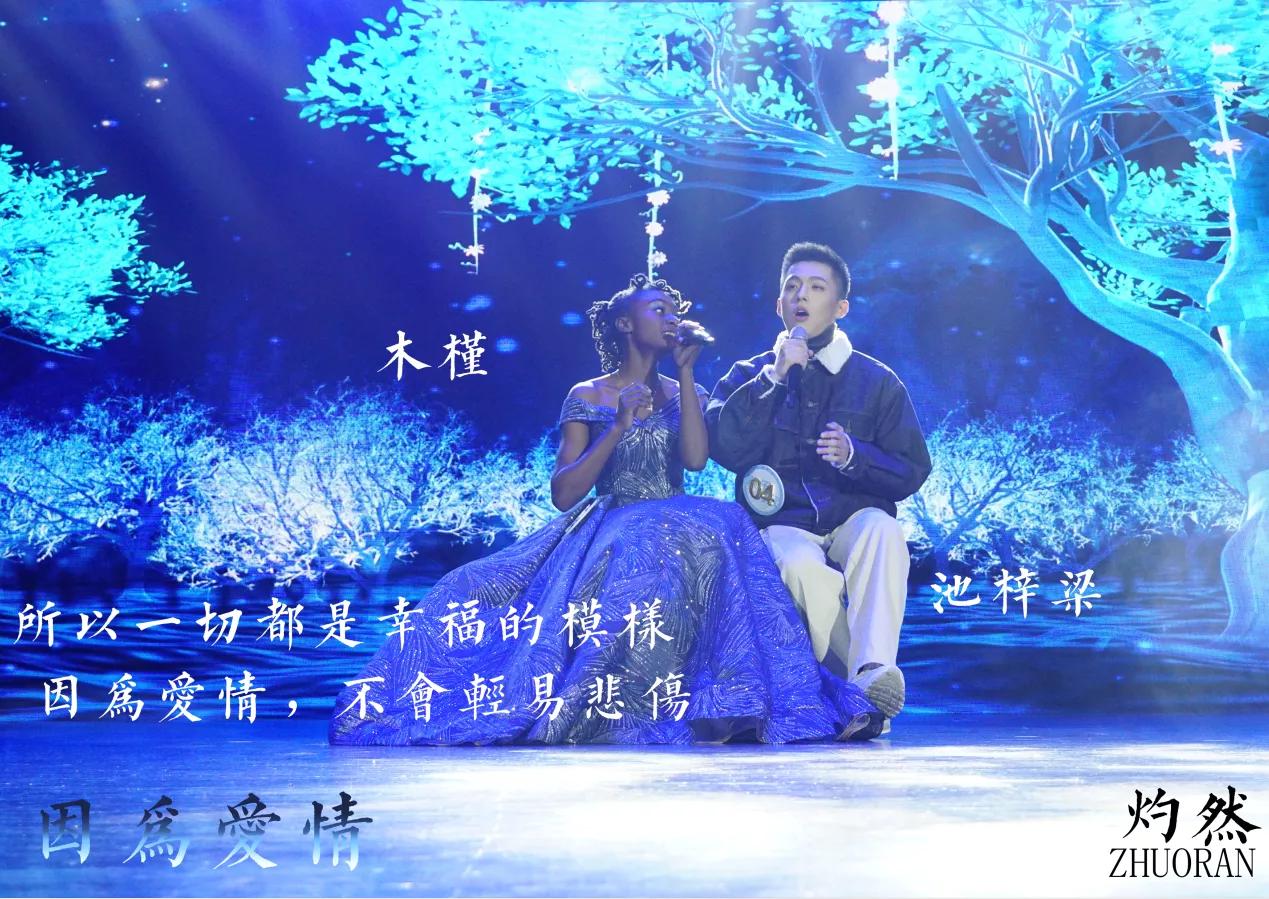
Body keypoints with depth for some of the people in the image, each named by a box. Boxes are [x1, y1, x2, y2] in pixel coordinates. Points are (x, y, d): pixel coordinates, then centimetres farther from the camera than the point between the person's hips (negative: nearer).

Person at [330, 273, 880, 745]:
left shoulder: (684, 395, 16)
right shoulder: (587, 397, 8)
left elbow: (695, 457, -7)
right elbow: (562, 495, -3)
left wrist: (686, 372, -4)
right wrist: (618, 429, -12)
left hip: (676, 527, 0)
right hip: (604, 531, 0)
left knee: (716, 531, -36)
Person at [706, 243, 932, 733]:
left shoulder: (877, 381, 11)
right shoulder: (747, 376, 13)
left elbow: (913, 472, 6)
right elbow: (724, 448, -6)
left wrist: (854, 456, -13)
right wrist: (774, 377, -10)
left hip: (855, 521, 1)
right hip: (784, 525, -1)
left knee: (881, 528, -36)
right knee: (802, 565, -37)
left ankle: (873, 671, -46)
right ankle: (862, 694, -25)